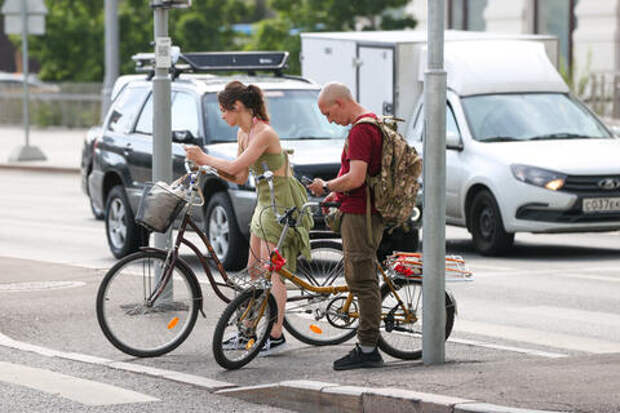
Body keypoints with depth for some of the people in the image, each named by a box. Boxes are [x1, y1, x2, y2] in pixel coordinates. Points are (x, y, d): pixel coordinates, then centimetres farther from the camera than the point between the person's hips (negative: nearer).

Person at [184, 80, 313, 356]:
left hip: (280, 202, -10)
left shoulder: (264, 133, -21)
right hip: (264, 201, 10)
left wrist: (204, 158, -13)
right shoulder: (243, 134, 8)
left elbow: (235, 167, -26)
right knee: (254, 271, 11)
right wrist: (208, 167, -5)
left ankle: (276, 336, -3)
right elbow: (240, 177, 8)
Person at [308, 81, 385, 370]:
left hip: (359, 215, -11)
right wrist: (337, 194, 18)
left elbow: (356, 178, -25)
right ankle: (367, 346, 18)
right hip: (371, 212, 11)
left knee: (362, 281, -7)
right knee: (365, 280, 13)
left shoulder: (360, 131, -17)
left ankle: (368, 351, -5)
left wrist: (327, 187, -10)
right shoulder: (374, 124, 17)